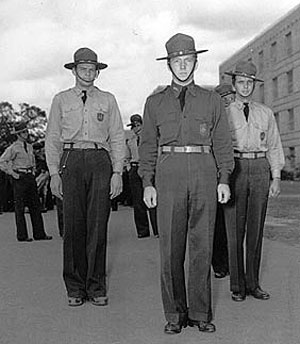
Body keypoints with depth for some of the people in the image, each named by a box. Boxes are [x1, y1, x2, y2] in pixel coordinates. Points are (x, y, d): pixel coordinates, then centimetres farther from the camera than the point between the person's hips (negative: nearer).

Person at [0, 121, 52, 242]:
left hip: (30, 177, 7)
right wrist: (12, 173, -12)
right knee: (20, 207, -2)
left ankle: (39, 234, 8)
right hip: (19, 178, -7)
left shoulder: (29, 146, 14)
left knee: (35, 206, 5)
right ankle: (22, 235, 2)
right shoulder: (13, 148, -7)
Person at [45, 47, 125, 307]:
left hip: (100, 161, 0)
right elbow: (52, 139, 11)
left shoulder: (108, 100, 14)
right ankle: (75, 288, 7)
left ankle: (96, 287, 7)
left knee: (98, 225, -3)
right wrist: (54, 173, 1)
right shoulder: (61, 100, 14)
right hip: (71, 161, 0)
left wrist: (117, 172, 0)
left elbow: (118, 138, 10)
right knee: (73, 225, -2)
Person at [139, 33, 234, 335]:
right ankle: (175, 314, 11)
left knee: (202, 245, 2)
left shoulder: (211, 100, 12)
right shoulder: (155, 102, 12)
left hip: (204, 173, 1)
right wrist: (147, 183, 1)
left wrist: (224, 179, 1)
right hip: (169, 174, 0)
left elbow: (222, 142, 11)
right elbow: (148, 146, 10)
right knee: (171, 248, 0)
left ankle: (200, 313, 13)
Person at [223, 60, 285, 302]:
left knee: (256, 229, 6)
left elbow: (274, 147, 14)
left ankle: (253, 284, 15)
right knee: (234, 230, -2)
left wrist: (276, 177, 7)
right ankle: (237, 286, 7)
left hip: (260, 170, 3)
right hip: (234, 170, -2)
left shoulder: (266, 113, 14)